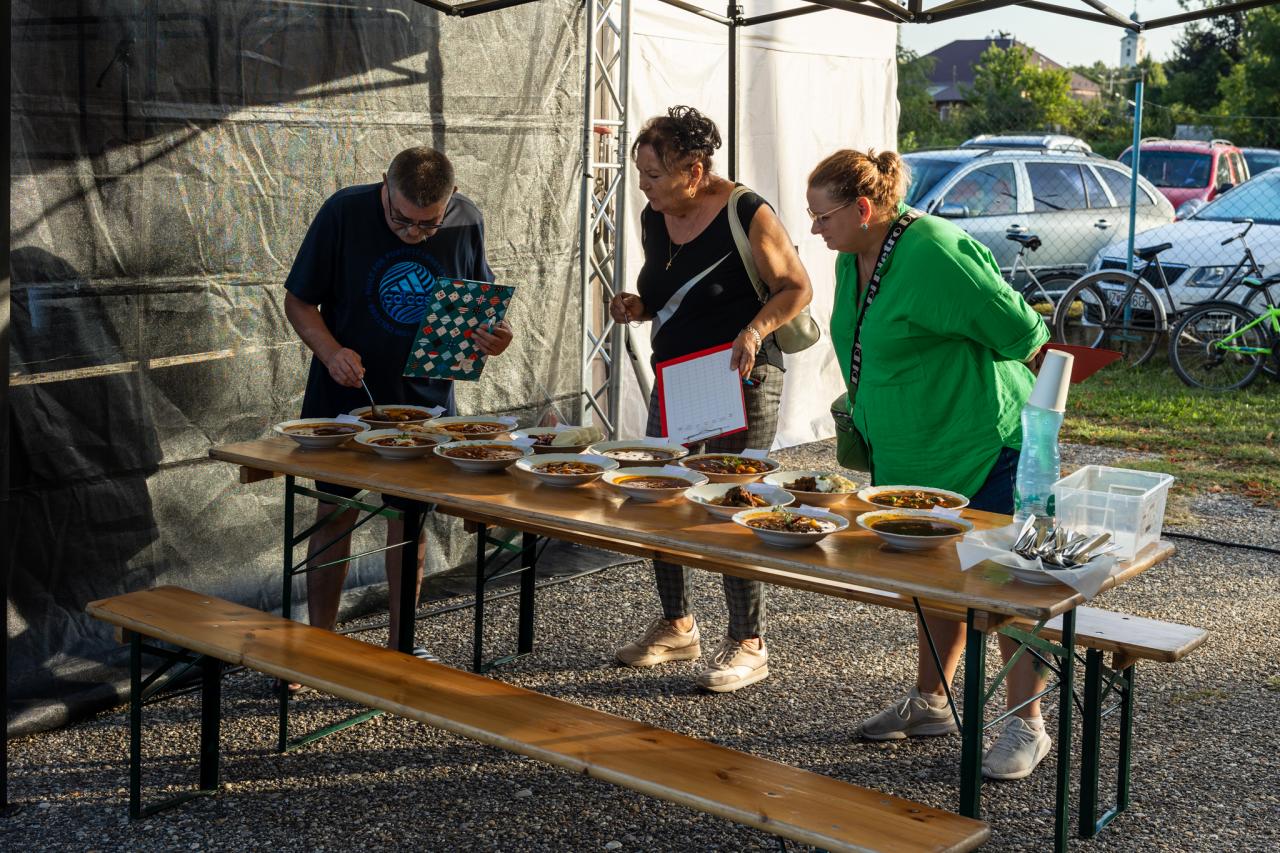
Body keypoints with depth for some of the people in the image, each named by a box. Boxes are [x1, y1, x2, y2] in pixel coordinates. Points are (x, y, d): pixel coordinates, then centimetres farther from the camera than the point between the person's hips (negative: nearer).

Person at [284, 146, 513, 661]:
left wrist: (492, 336, -16)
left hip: (424, 399, 2)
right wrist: (330, 352, -27)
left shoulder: (466, 222, -7)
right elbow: (298, 301, -9)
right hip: (345, 392, -2)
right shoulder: (344, 212, -15)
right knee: (336, 513, 5)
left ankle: (401, 642, 22)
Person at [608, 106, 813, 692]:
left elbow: (796, 287, -10)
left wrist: (755, 330, -26)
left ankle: (747, 645, 7)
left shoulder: (747, 216, -13)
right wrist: (636, 308, -1)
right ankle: (677, 627, 26)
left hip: (740, 380, -7)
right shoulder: (653, 220, 7)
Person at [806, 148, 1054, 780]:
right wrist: (860, 409, 11)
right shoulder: (852, 261, 7)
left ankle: (1026, 725, 9)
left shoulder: (933, 255, -22)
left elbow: (1019, 330, -19)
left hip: (986, 444, -9)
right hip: (916, 454, 9)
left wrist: (954, 370, -4)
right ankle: (930, 703, 31)